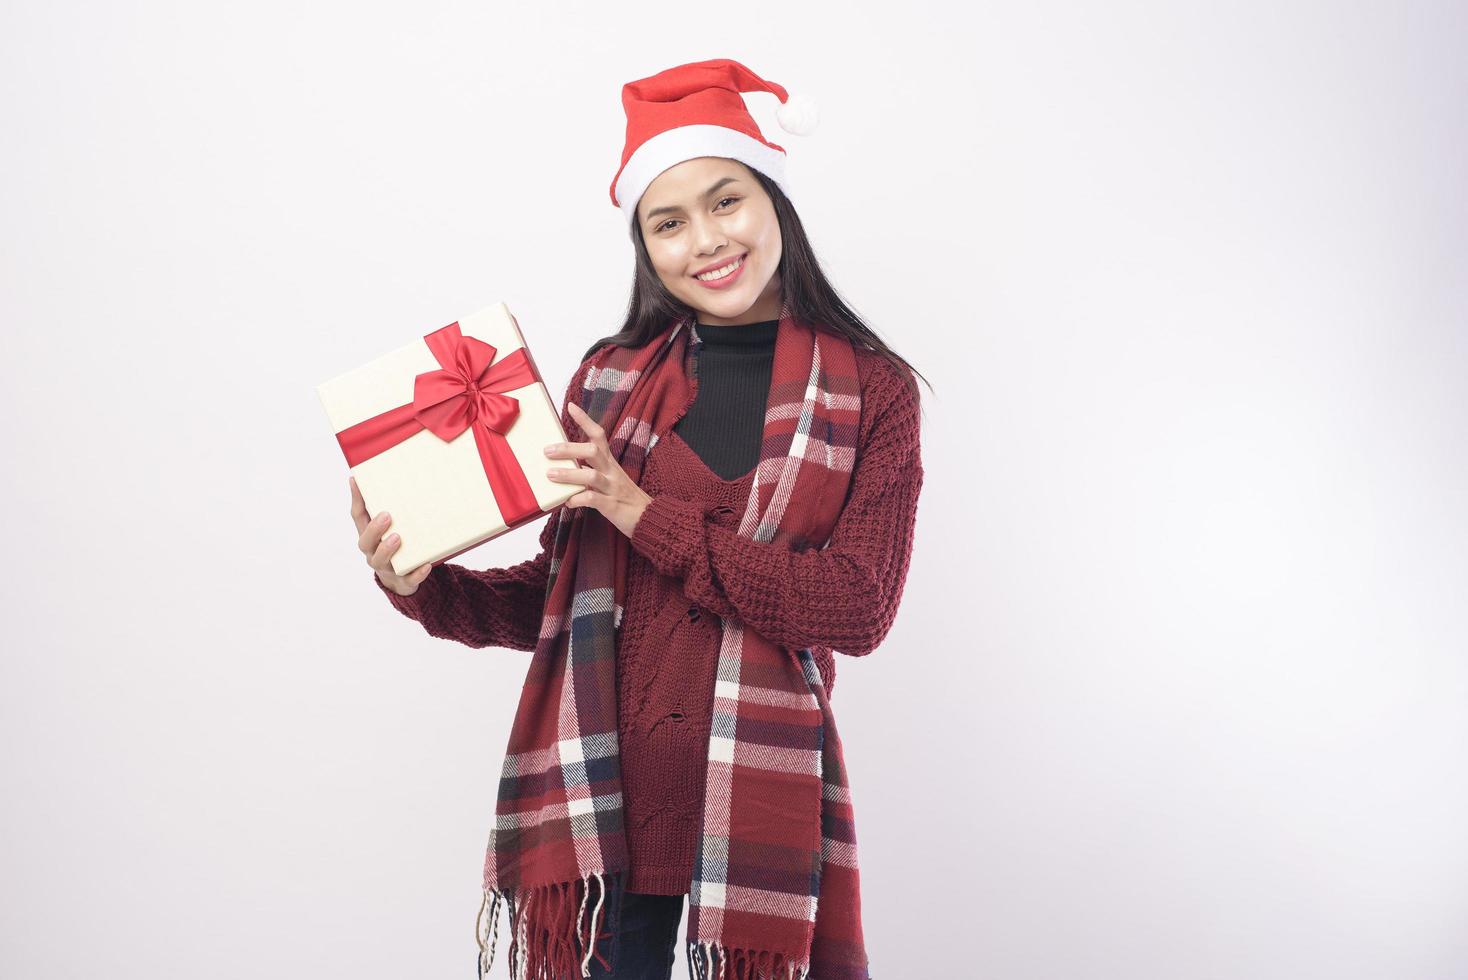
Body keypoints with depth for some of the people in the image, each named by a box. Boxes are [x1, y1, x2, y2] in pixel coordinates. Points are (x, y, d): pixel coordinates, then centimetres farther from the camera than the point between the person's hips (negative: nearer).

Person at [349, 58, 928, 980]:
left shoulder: (873, 390, 0)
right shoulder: (610, 379, 6)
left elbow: (858, 608, -11)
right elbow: (557, 594, 9)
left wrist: (646, 515, -14)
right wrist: (420, 585, -10)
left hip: (764, 792, -1)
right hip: (600, 786, 2)